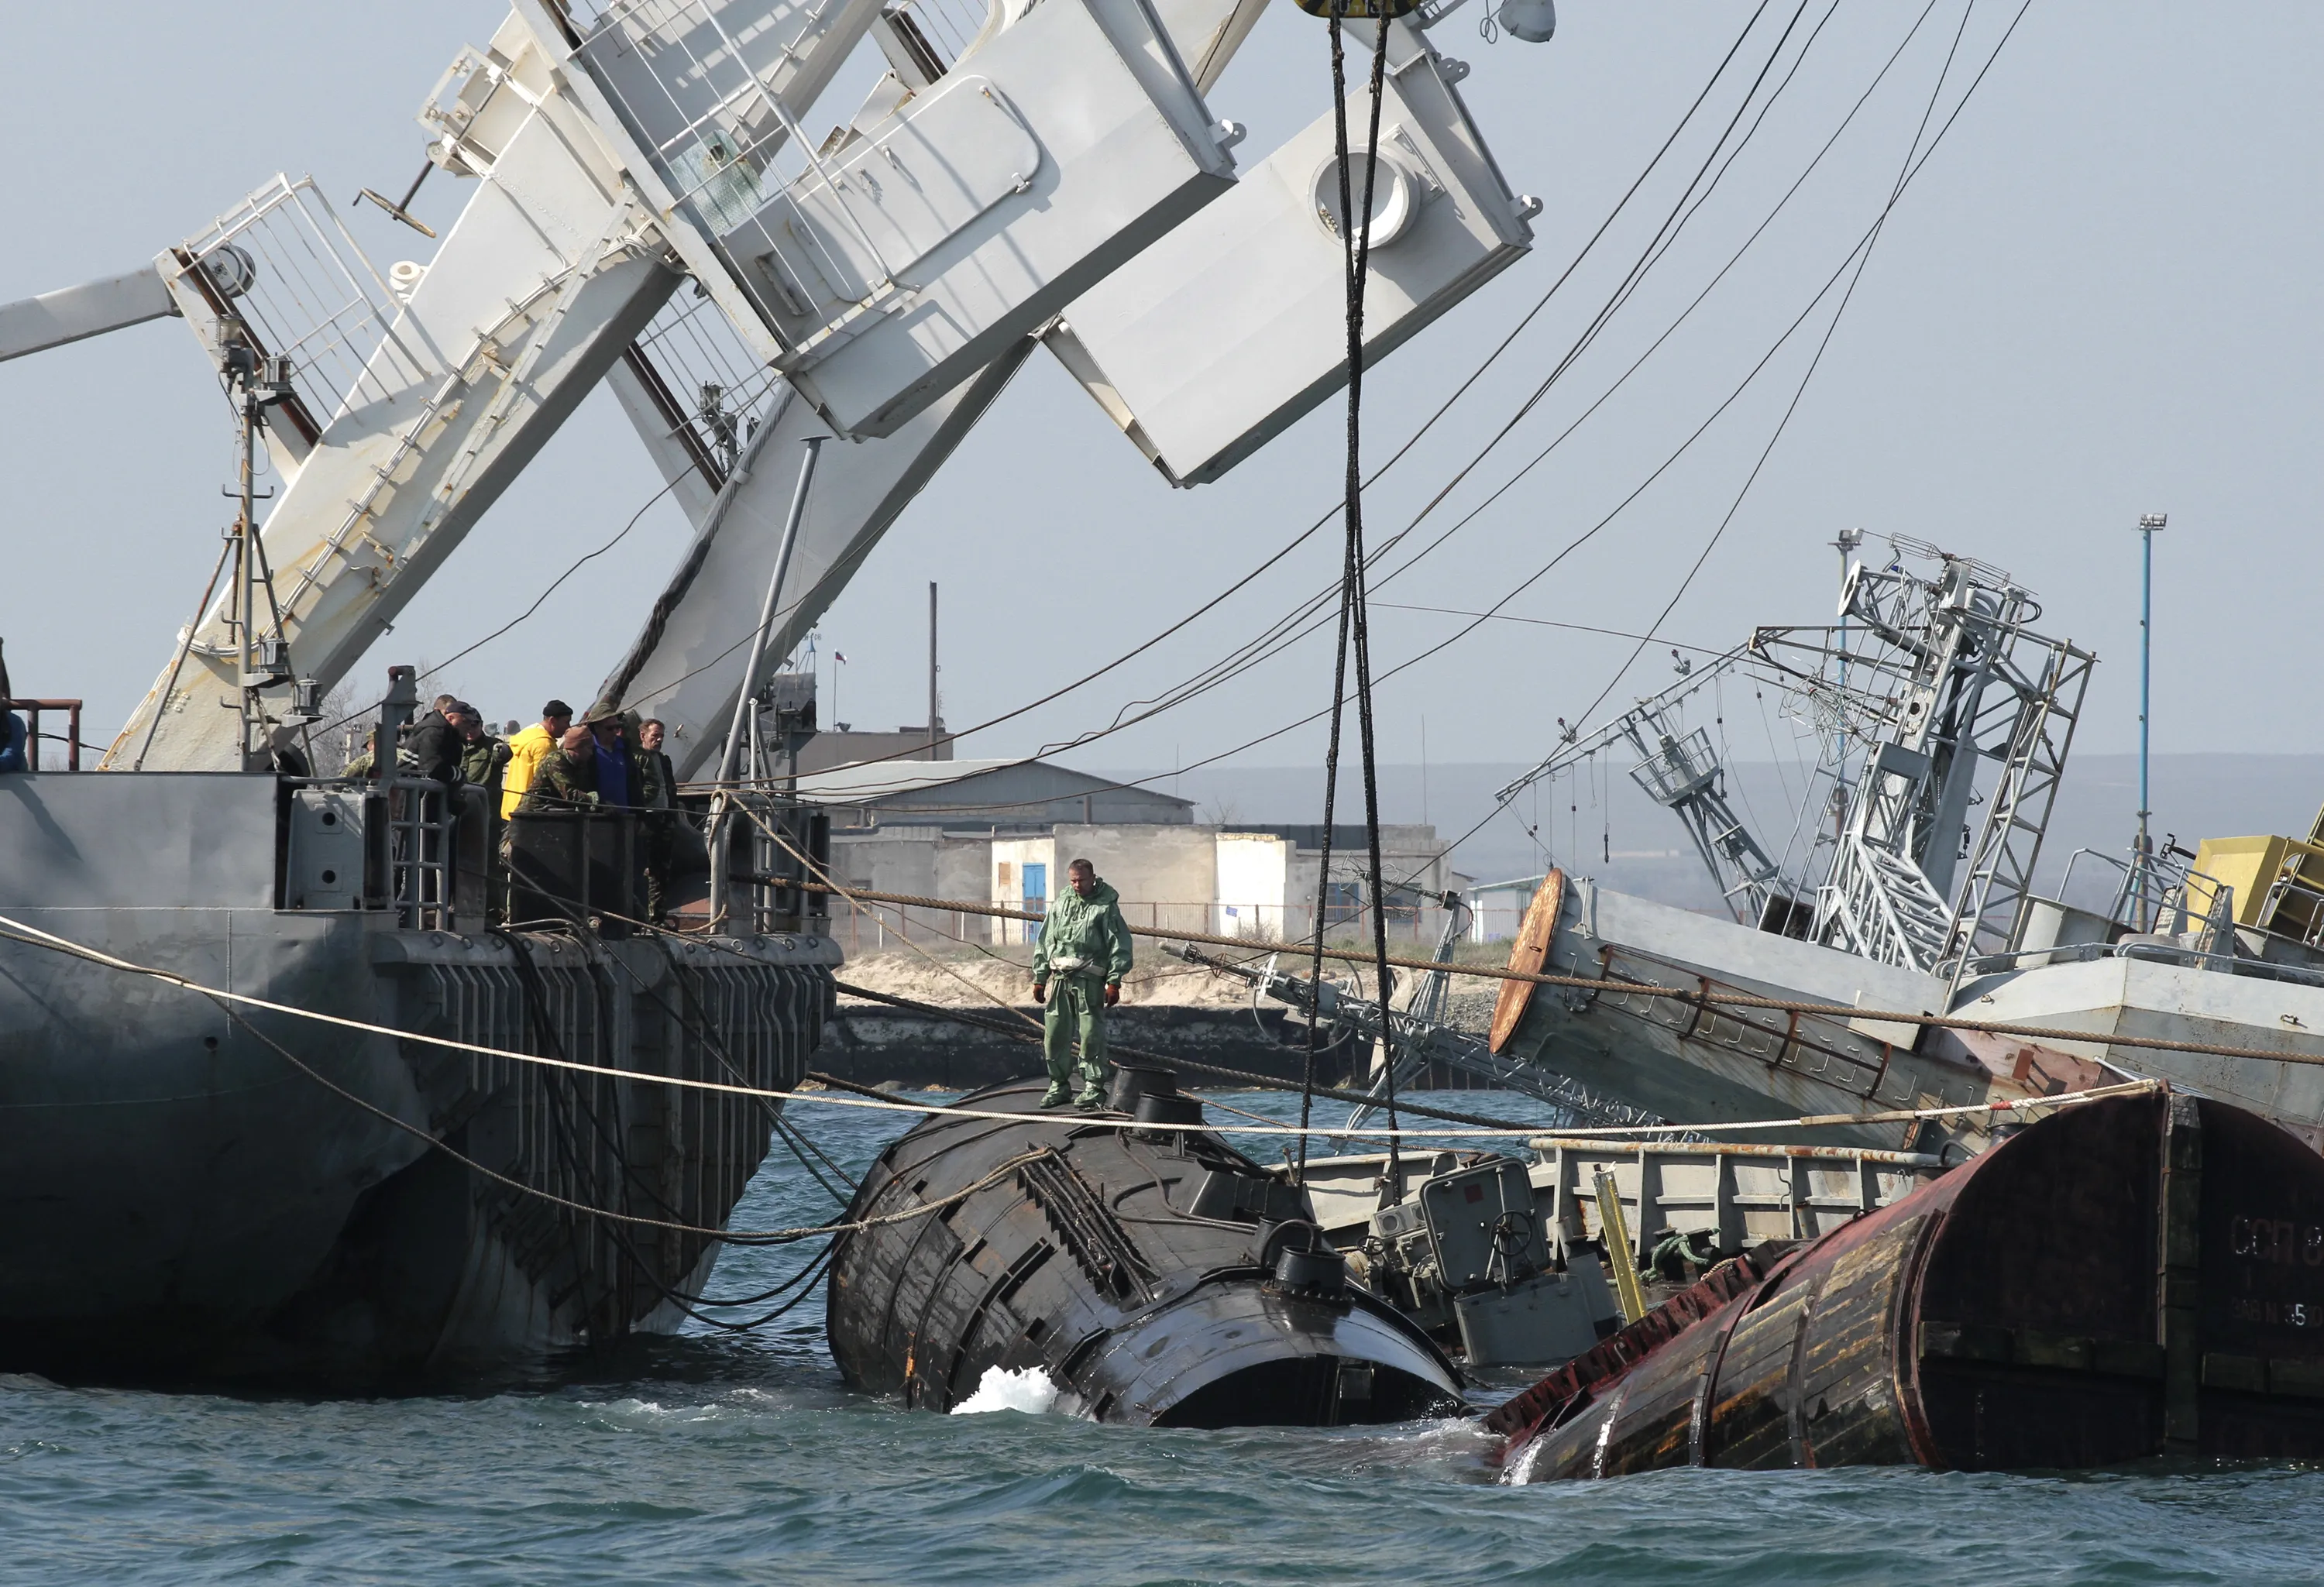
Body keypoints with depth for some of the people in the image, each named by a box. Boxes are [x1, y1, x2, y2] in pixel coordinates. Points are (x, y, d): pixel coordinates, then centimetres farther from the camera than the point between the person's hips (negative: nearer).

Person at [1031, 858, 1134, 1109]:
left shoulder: (1106, 908, 2)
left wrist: (1114, 982, -8)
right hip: (1060, 978, 5)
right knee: (1055, 1033, 4)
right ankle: (1059, 1084, 14)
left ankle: (1094, 1086, -2)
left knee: (1091, 1034, -7)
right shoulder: (1060, 907, 16)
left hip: (1089, 980, -5)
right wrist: (1039, 979, 14)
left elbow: (1119, 947, -1)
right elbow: (1044, 944, 19)